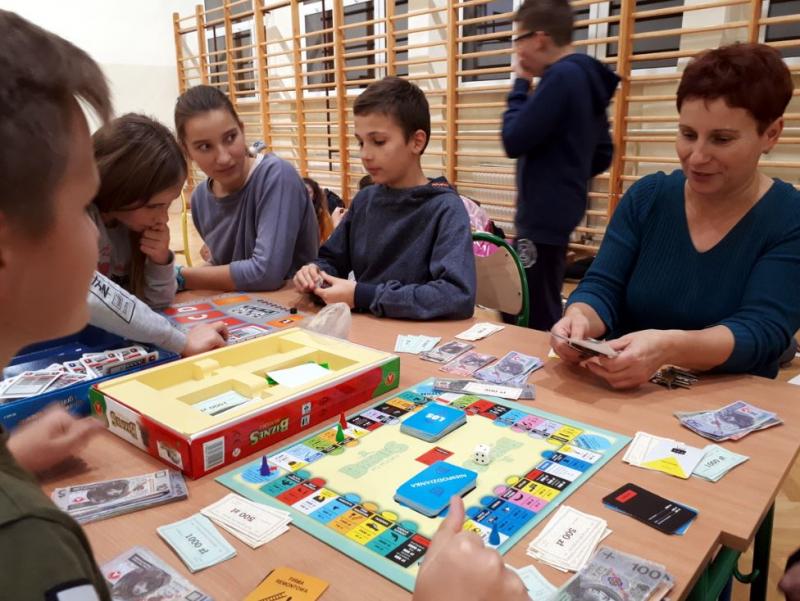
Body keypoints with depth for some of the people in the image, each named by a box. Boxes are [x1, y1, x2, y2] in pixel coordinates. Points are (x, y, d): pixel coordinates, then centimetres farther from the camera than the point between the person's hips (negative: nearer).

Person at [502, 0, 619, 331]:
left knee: (537, 320, -3)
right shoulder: (588, 77, 14)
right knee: (546, 310, 19)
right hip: (558, 212, 10)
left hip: (543, 214, -10)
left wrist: (521, 85, -5)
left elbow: (514, 140, -18)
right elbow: (602, 155, 19)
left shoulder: (562, 76, -15)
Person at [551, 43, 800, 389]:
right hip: (622, 394, 1)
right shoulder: (647, 197, 2)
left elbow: (762, 331, -18)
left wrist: (668, 348, -37)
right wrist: (580, 320, -28)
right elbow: (602, 286, -5)